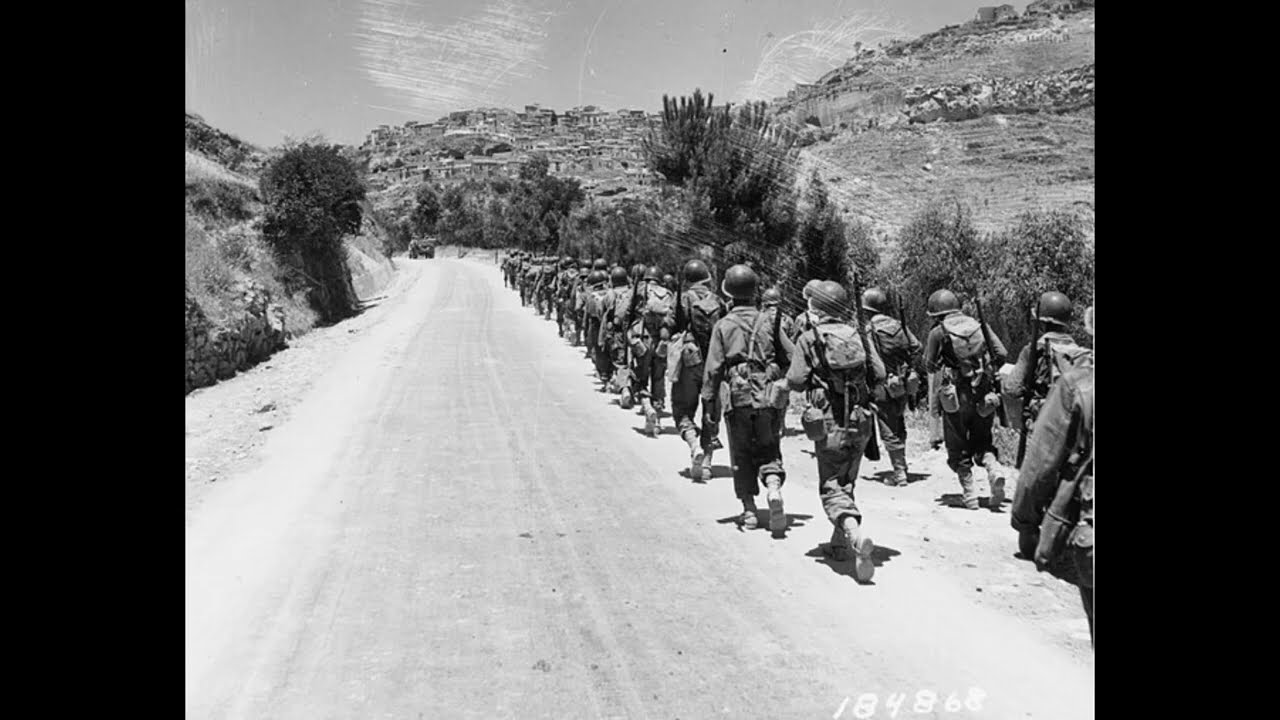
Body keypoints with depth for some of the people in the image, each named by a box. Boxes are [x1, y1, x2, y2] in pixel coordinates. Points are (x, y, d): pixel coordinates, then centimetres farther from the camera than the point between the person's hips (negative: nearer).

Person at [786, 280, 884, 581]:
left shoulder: (809, 340, -8)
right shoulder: (858, 336, 4)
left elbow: (795, 382, -11)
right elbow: (879, 374, 1)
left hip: (830, 425, -5)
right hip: (861, 423, 5)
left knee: (832, 489, 0)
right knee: (846, 483, 20)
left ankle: (856, 536, -24)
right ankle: (840, 544, 28)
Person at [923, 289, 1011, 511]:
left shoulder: (938, 333, -4)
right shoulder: (980, 326, 5)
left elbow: (930, 366, 3)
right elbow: (1002, 355, 1)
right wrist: (987, 370, 17)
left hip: (956, 397, -3)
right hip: (984, 395, 3)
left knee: (958, 448, 10)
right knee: (982, 440, 19)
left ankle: (970, 495, 6)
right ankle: (994, 469, -10)